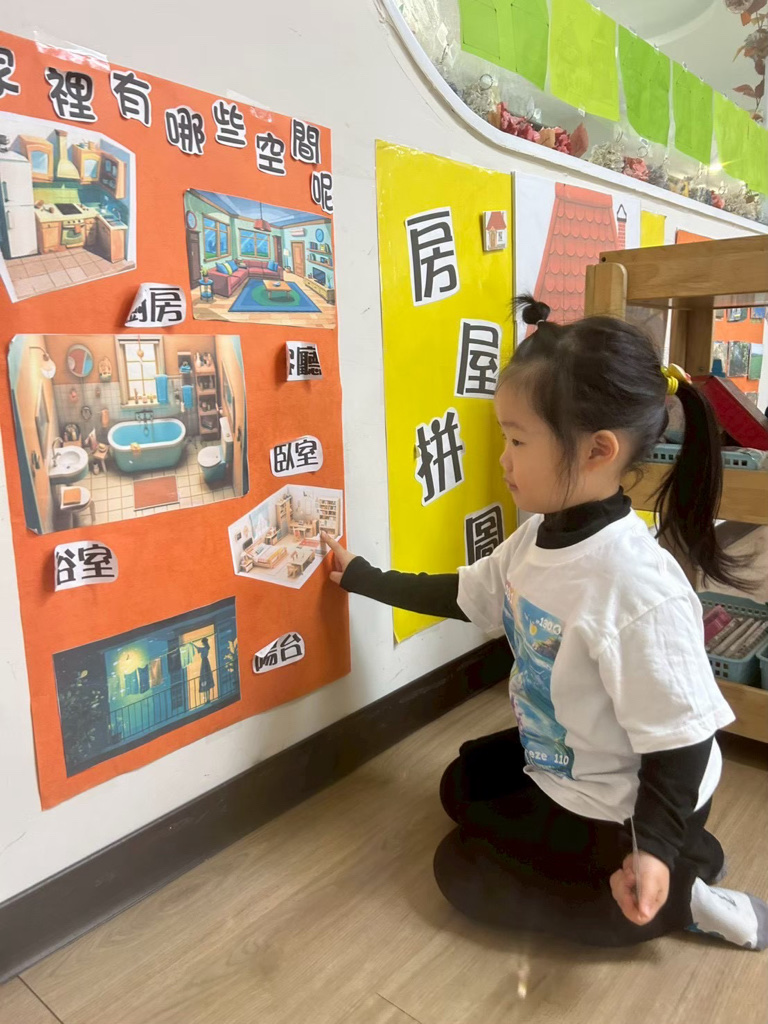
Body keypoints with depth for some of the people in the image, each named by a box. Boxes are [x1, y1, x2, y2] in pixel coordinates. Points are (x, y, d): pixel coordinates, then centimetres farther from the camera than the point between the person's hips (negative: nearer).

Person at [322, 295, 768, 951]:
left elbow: (682, 740, -28)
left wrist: (654, 844, -31)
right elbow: (463, 594, 5)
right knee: (462, 785, 26)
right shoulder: (541, 535, -11)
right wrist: (359, 576, 9)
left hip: (617, 805, -8)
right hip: (553, 757, 8)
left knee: (465, 872, 4)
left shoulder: (640, 589, -37)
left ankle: (685, 896, 6)